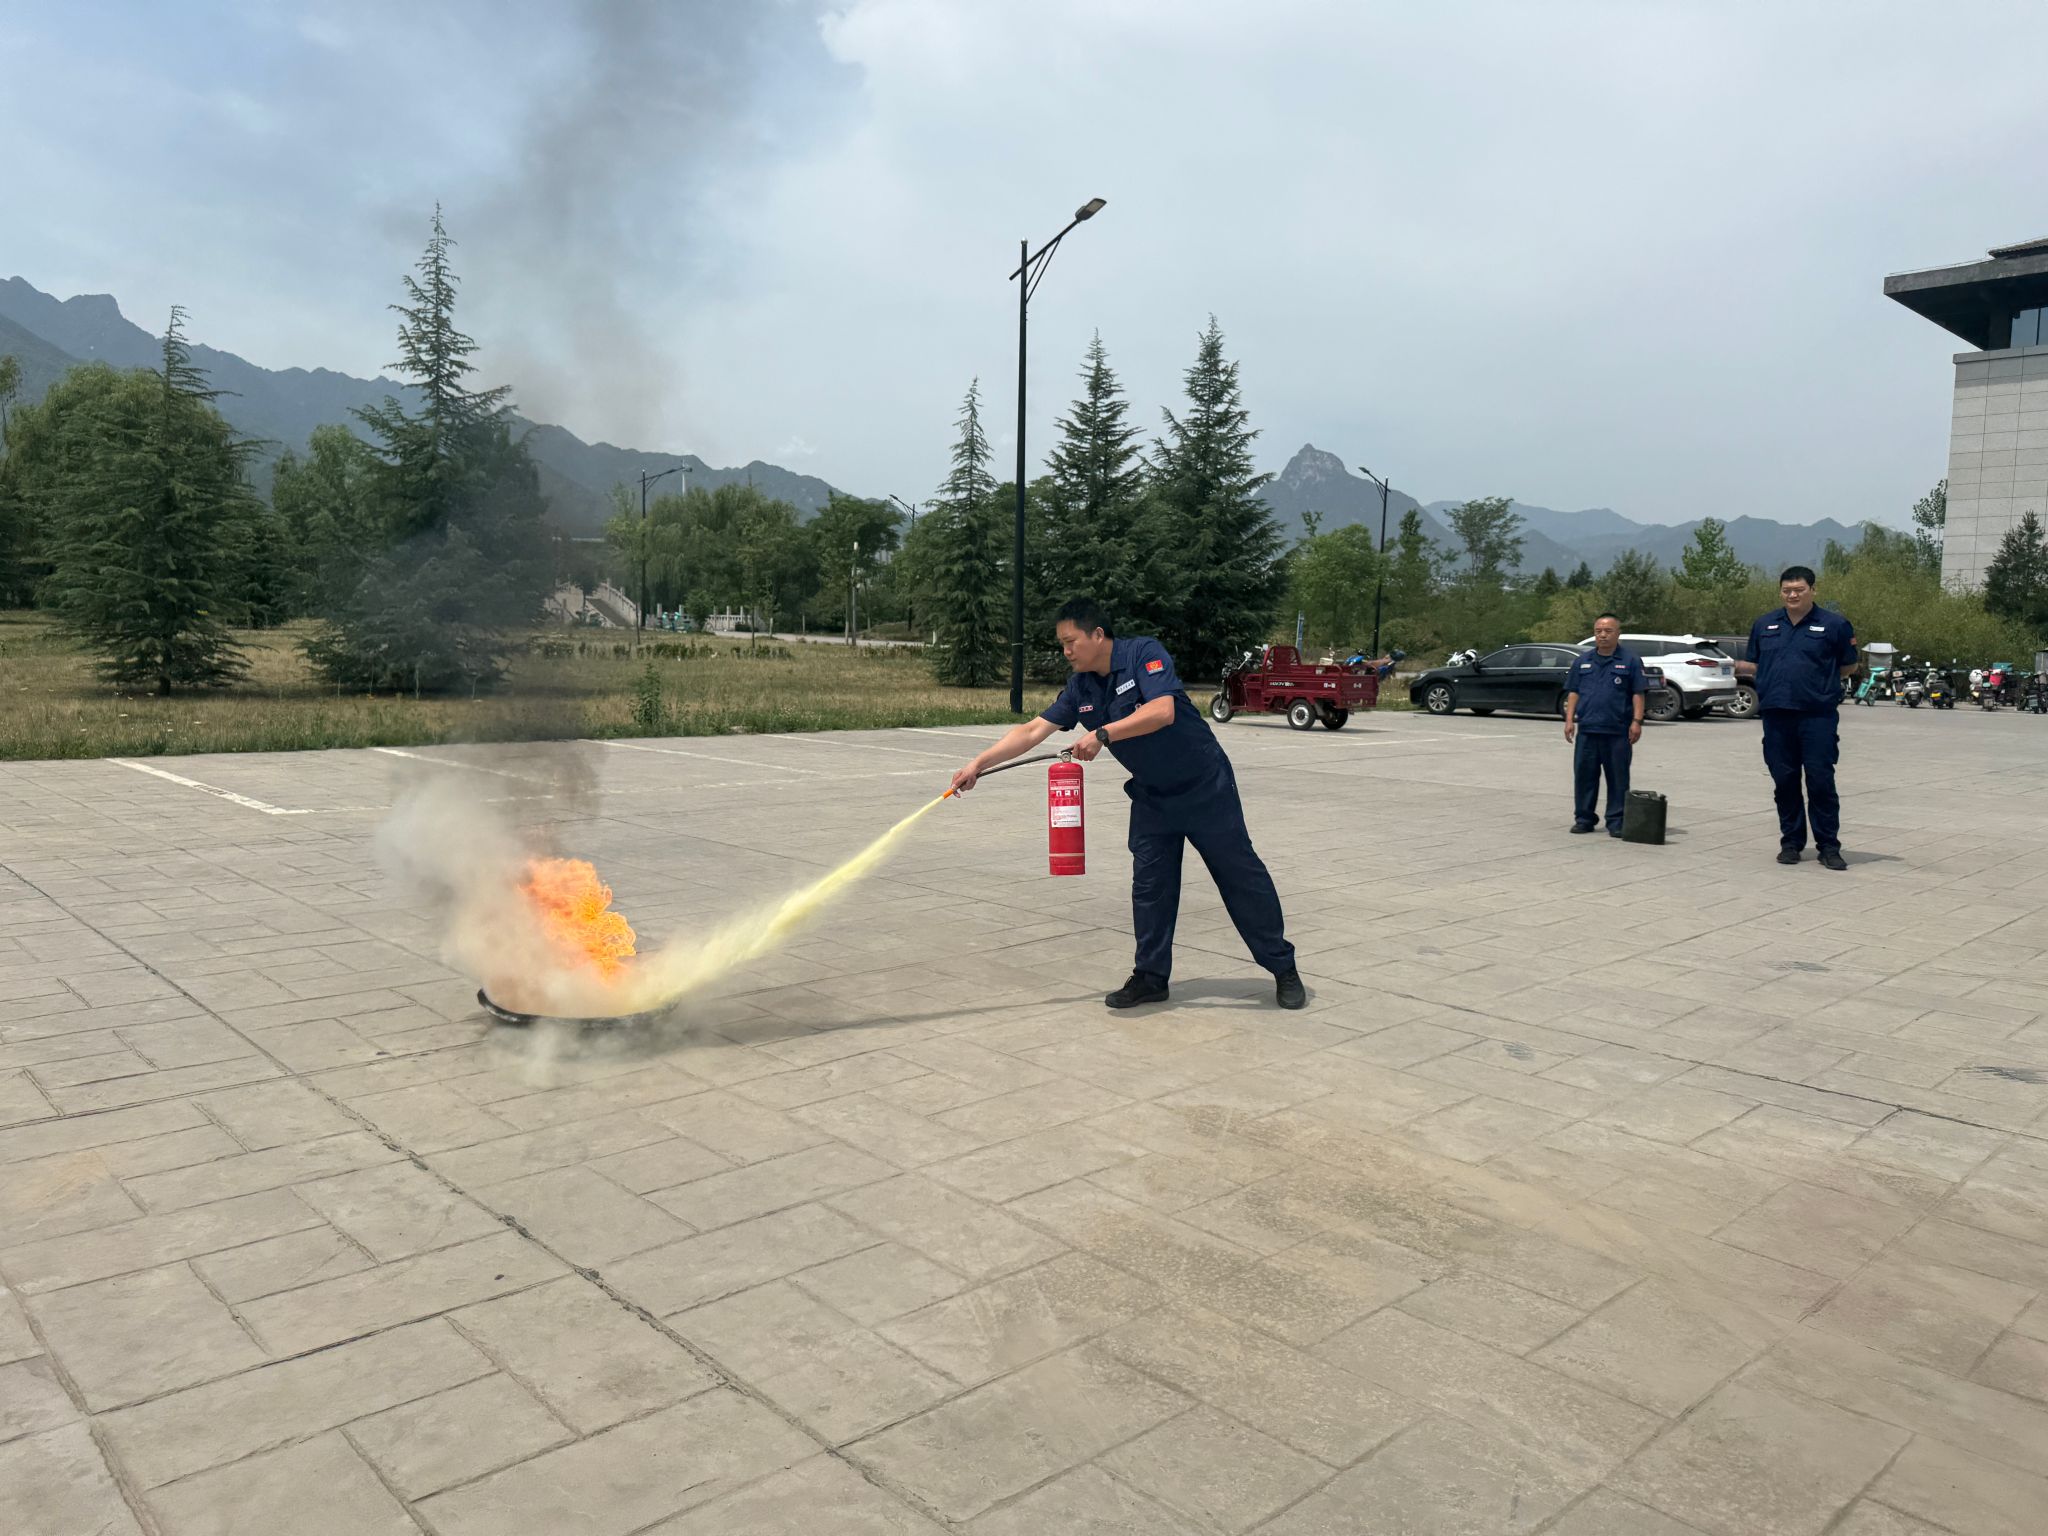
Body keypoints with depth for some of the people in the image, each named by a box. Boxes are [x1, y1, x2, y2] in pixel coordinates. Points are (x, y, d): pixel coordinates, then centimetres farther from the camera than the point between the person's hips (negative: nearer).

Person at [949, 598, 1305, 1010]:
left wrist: (1103, 734, -34)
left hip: (1205, 787, -6)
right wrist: (978, 764, -8)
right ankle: (1151, 976, 14)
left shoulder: (1144, 653, -20)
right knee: (1149, 885, 3)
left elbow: (1163, 711, -33)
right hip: (1152, 797, 6)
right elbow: (1032, 731, -1)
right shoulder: (1080, 688, -1)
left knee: (1241, 875, 2)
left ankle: (1283, 969, 13)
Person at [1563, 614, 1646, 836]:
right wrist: (1569, 719, 3)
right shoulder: (1583, 661, 13)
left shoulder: (1630, 660, 2)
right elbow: (1573, 692, 13)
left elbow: (1638, 693, -1)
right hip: (1587, 730, 3)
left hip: (1618, 732, -3)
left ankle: (1616, 822, 8)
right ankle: (1584, 818, 15)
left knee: (1618, 778, 1)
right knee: (1584, 775, 5)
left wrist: (1637, 721, -10)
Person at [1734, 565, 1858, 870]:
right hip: (1776, 715, 4)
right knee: (1784, 782, 7)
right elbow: (1755, 665, 18)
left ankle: (1829, 846, 4)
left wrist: (1822, 682, -4)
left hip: (1818, 716, -4)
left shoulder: (1834, 625, 2)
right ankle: (1791, 842, 17)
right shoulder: (1764, 625, 13)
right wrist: (1735, 667, 0)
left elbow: (1849, 667, 8)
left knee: (1821, 781, -4)